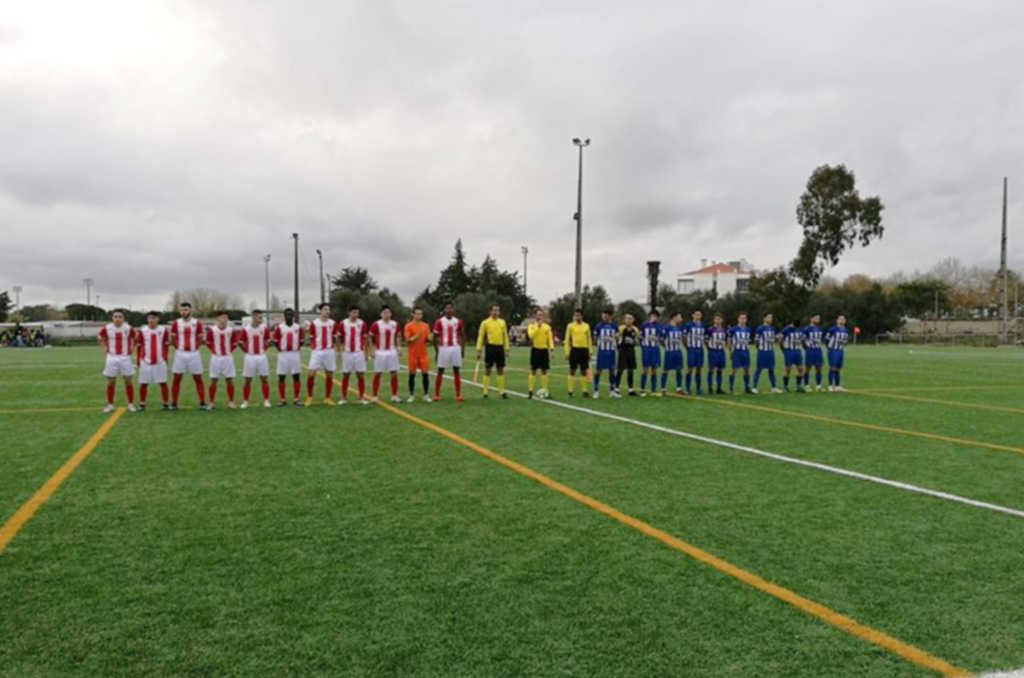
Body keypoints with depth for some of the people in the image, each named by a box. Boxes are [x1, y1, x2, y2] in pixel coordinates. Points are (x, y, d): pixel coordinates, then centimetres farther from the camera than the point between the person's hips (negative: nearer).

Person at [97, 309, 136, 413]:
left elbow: (134, 338, 15)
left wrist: (131, 348, 3)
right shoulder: (106, 328, -3)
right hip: (112, 358, 1)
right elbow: (99, 338, 15)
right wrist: (105, 347, 4)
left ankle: (131, 404, 11)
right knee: (110, 383, 5)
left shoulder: (128, 328, -3)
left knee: (128, 382, 2)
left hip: (125, 358, 0)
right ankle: (110, 404, 15)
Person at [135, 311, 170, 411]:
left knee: (163, 383, 2)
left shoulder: (163, 330, 2)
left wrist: (165, 357, 8)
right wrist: (138, 359, 6)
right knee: (143, 383, 3)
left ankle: (166, 403, 10)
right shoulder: (142, 330, 0)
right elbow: (139, 346, 7)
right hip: (145, 361, 0)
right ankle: (142, 404, 14)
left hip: (160, 361, 0)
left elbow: (166, 345, 11)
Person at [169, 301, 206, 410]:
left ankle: (202, 403, 8)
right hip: (180, 354, 1)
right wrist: (178, 347, 2)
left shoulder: (197, 323, 1)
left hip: (194, 354, -1)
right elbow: (172, 339, 10)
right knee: (177, 378, 3)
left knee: (198, 379, 2)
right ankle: (174, 403, 10)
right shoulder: (176, 323, 2)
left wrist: (194, 347, 1)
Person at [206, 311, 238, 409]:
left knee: (229, 380, 3)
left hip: (228, 357, 1)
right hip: (216, 357, -1)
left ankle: (231, 402, 10)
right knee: (213, 380, 3)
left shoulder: (231, 329, 0)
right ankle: (211, 403, 10)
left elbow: (235, 342, 11)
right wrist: (213, 350, -1)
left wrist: (229, 351, 3)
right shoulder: (212, 329, -3)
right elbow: (208, 342, 9)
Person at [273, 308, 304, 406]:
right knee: (281, 377, 1)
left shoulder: (298, 327, 6)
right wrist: (280, 350, -2)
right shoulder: (279, 327, 1)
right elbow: (275, 341, 4)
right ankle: (282, 400, 8)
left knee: (296, 377, 1)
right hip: (283, 355, -1)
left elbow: (301, 341, 13)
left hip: (295, 355, 1)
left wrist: (297, 349, 3)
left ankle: (296, 399, 8)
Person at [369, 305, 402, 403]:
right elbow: (370, 338, -1)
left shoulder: (395, 324, 6)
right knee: (377, 374, 1)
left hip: (392, 352, 4)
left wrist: (397, 348, 6)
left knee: (394, 374, 2)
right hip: (380, 352, -4)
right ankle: (375, 396, 10)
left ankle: (394, 396, 10)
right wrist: (372, 351, -8)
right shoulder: (376, 324, -6)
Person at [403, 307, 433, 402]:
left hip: (423, 354, 3)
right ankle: (412, 395, 12)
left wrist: (429, 338, -10)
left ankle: (426, 395, 7)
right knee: (412, 374, 2)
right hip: (412, 354, -3)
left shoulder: (425, 326, 9)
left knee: (425, 374, -1)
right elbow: (407, 340, -7)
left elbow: (428, 338, 13)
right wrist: (413, 338, -27)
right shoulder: (408, 326, -3)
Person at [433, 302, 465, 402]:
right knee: (440, 371, 1)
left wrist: (463, 349, 8)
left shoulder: (458, 322, 8)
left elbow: (462, 336, 16)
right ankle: (436, 395, 9)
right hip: (443, 348, -2)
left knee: (457, 371, 1)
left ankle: (458, 395, 4)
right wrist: (436, 351, -2)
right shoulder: (439, 322, 0)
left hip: (456, 348, 3)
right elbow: (435, 337, 2)